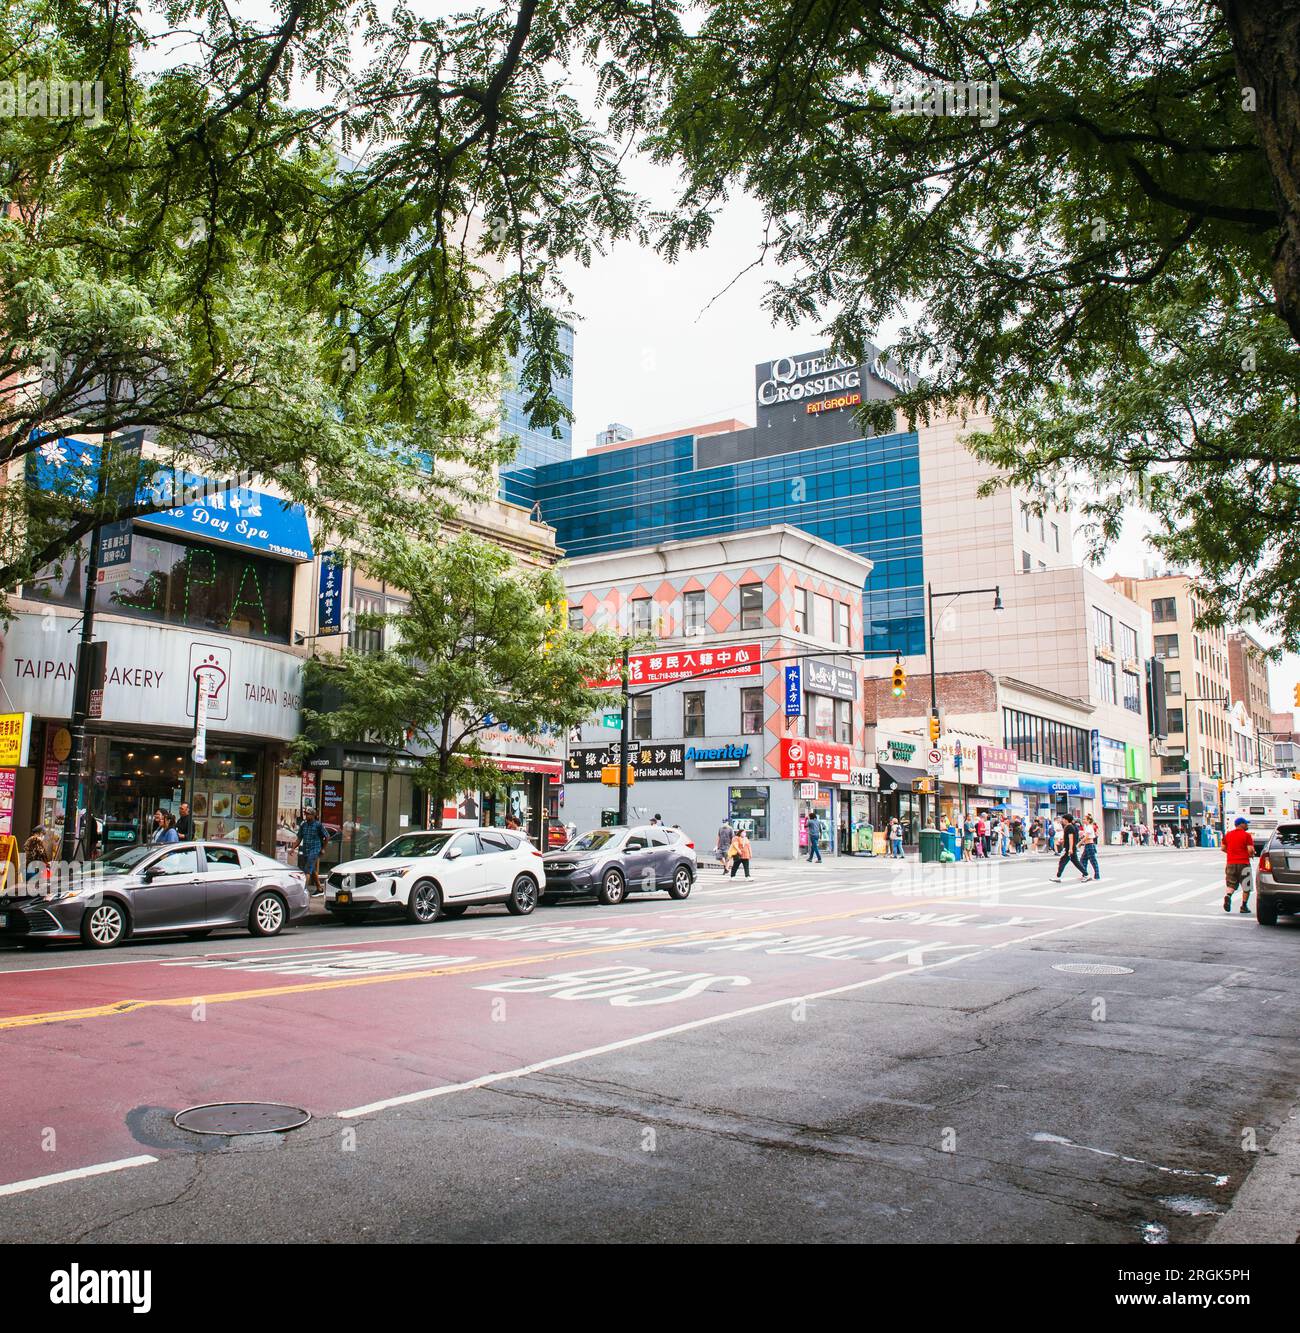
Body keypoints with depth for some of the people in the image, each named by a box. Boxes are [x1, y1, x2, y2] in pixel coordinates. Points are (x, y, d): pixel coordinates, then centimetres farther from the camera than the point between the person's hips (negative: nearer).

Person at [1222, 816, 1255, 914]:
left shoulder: (1228, 834, 7)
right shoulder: (1246, 835, -8)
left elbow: (1223, 848, 11)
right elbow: (1250, 850, -15)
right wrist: (1252, 854, 5)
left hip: (1230, 863, 4)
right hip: (1243, 863, -4)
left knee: (1231, 885, 10)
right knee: (1246, 887, 10)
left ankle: (1228, 896, -18)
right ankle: (1244, 906, 10)